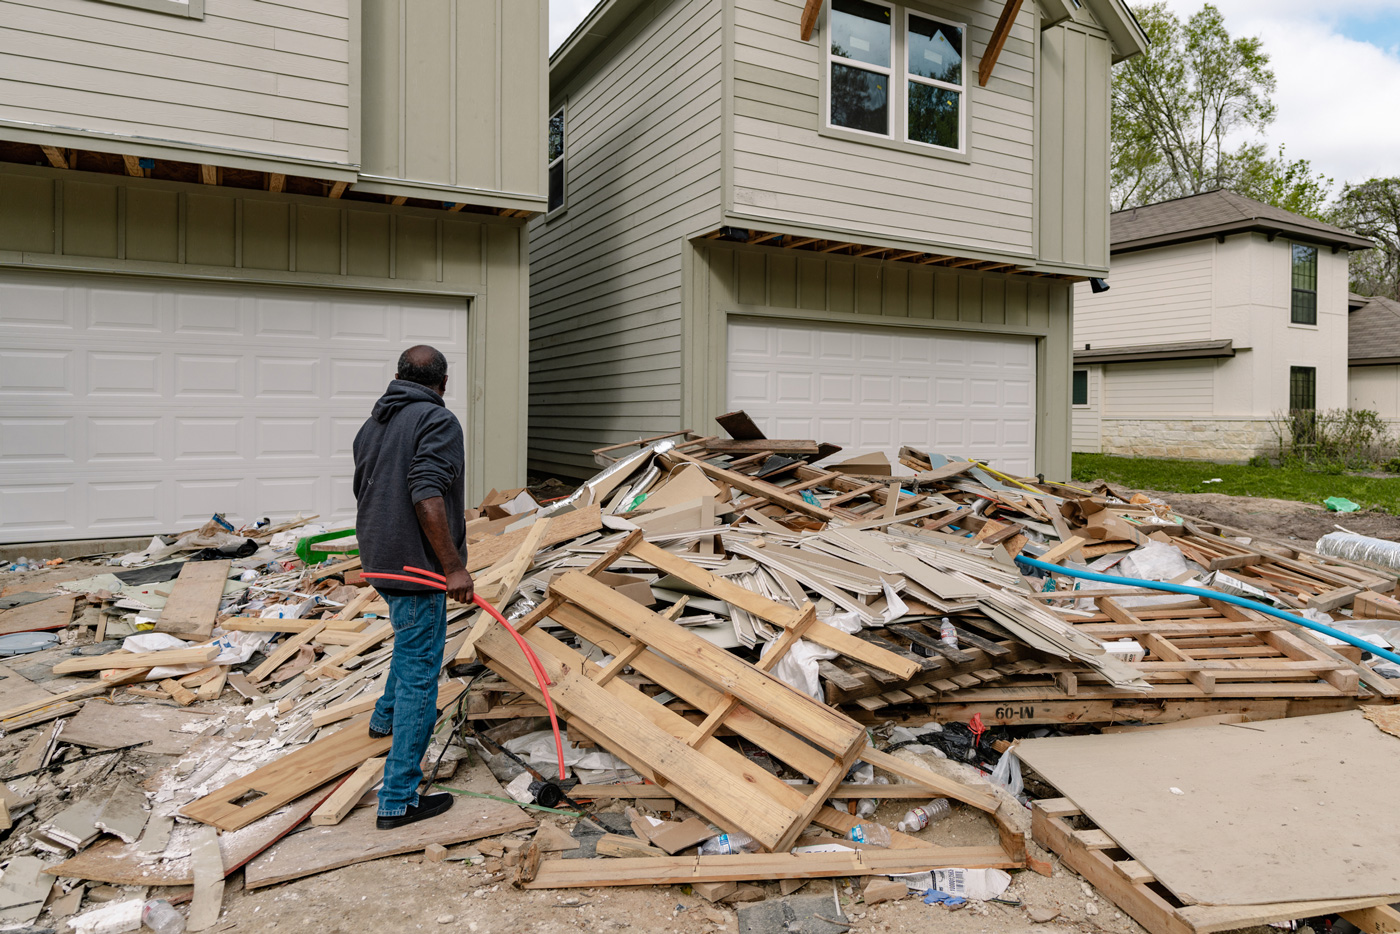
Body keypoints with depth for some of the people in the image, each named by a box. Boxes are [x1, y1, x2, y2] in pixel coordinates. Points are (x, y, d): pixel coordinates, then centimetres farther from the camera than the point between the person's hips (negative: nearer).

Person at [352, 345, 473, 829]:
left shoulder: (371, 424, 13)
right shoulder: (437, 421, -15)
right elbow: (426, 495, -26)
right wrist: (453, 567, -24)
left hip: (378, 559, 9)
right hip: (416, 564, -9)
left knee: (410, 639, 33)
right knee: (419, 673, -3)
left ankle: (386, 716, 53)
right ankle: (399, 799, 2)